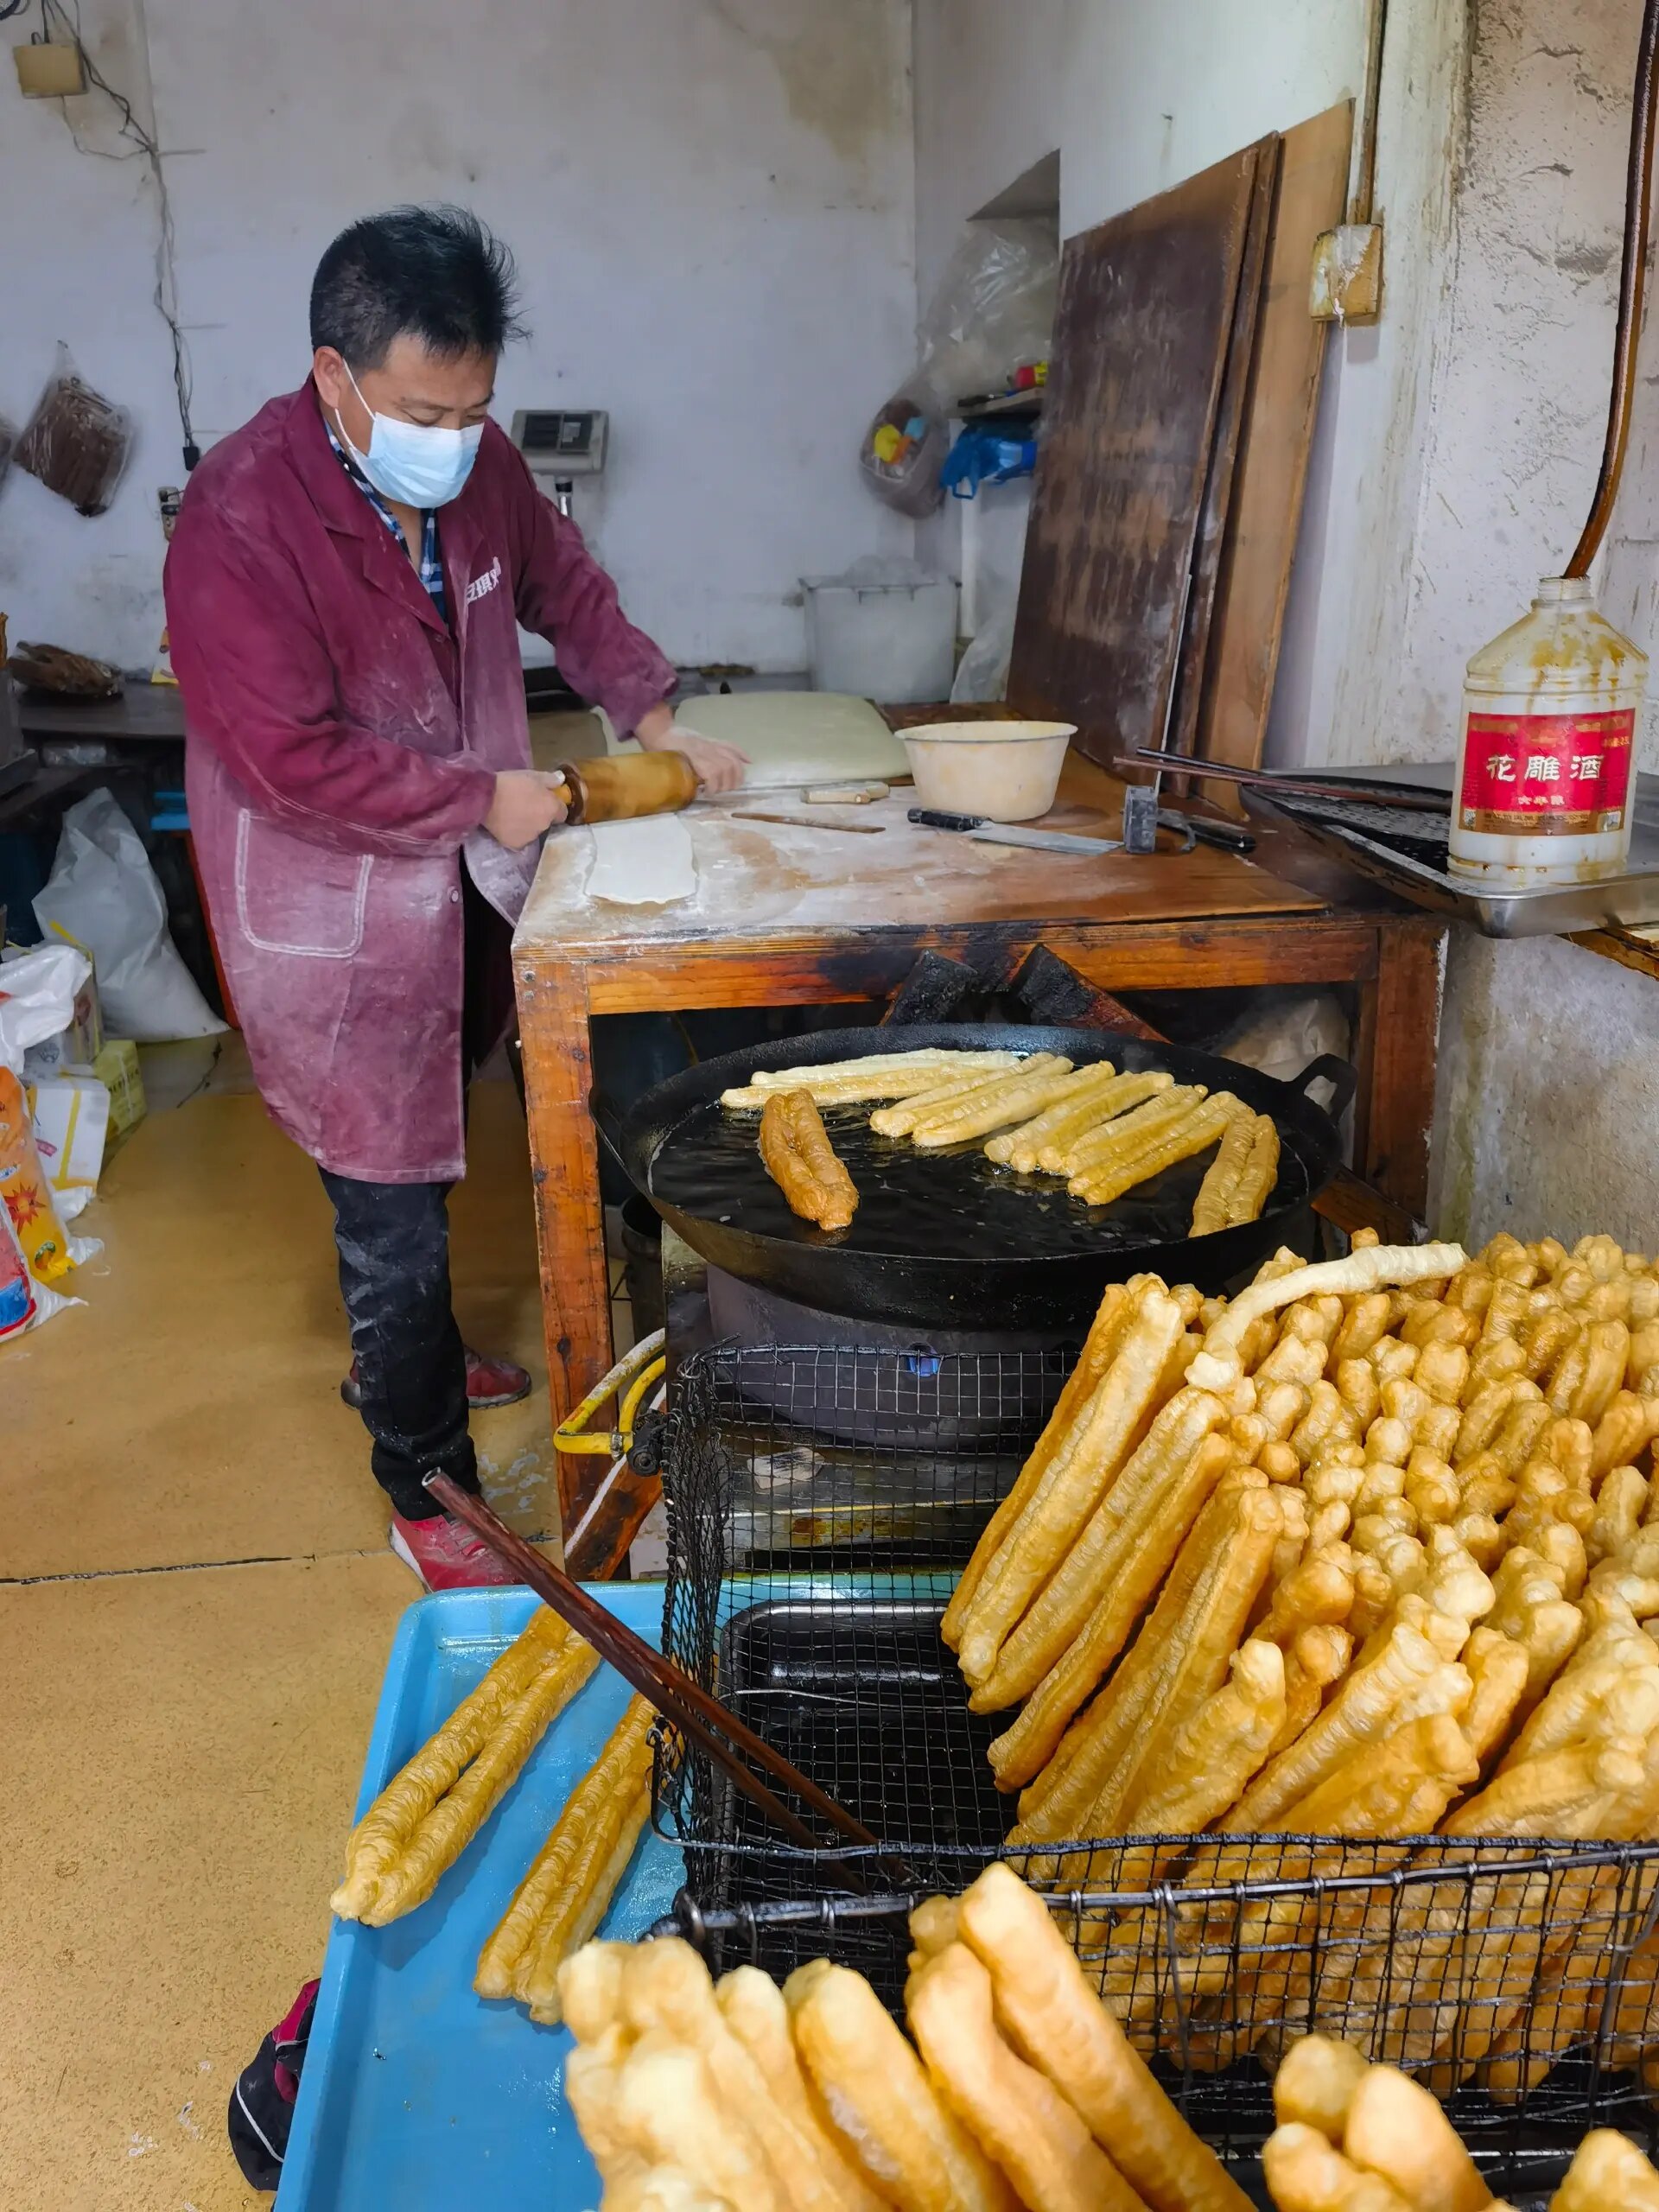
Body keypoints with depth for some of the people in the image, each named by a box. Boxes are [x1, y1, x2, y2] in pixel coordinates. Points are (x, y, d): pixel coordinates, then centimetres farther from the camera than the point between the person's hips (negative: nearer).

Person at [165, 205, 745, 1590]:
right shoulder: (242, 517, -23)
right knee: (394, 1207, 2)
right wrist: (484, 799, -19)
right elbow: (292, 755, -24)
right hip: (339, 925, -7)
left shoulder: (474, 464, -2)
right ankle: (426, 1489, 20)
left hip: (458, 893, 7)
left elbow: (565, 584, 14)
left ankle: (400, 1361, 48)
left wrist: (653, 715, 1)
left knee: (420, 1160, 23)